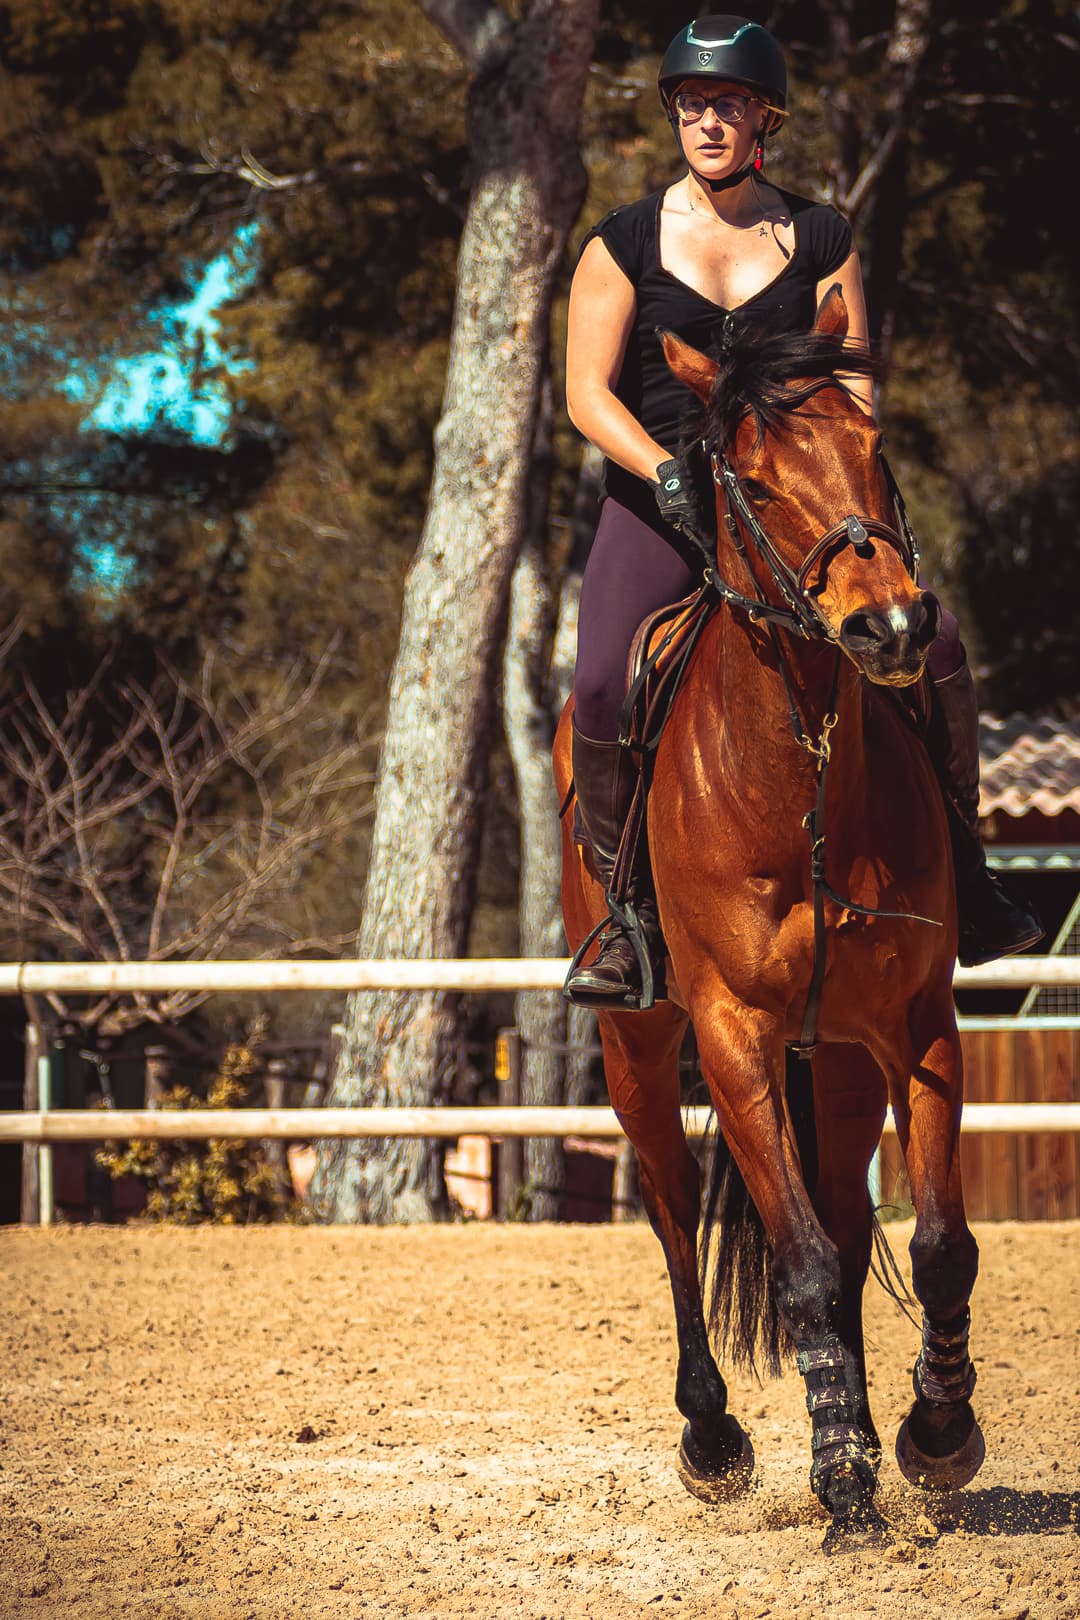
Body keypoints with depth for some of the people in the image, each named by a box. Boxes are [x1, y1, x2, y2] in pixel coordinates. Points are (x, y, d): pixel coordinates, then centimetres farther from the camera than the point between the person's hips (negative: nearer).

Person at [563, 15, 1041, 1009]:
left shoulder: (820, 239, 7)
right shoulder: (625, 243, 2)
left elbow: (852, 381, 6)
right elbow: (588, 394, -4)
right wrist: (668, 472, -20)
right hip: (660, 505, -1)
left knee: (933, 640, -19)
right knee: (603, 687, -27)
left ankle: (962, 889, -3)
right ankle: (627, 912, -9)